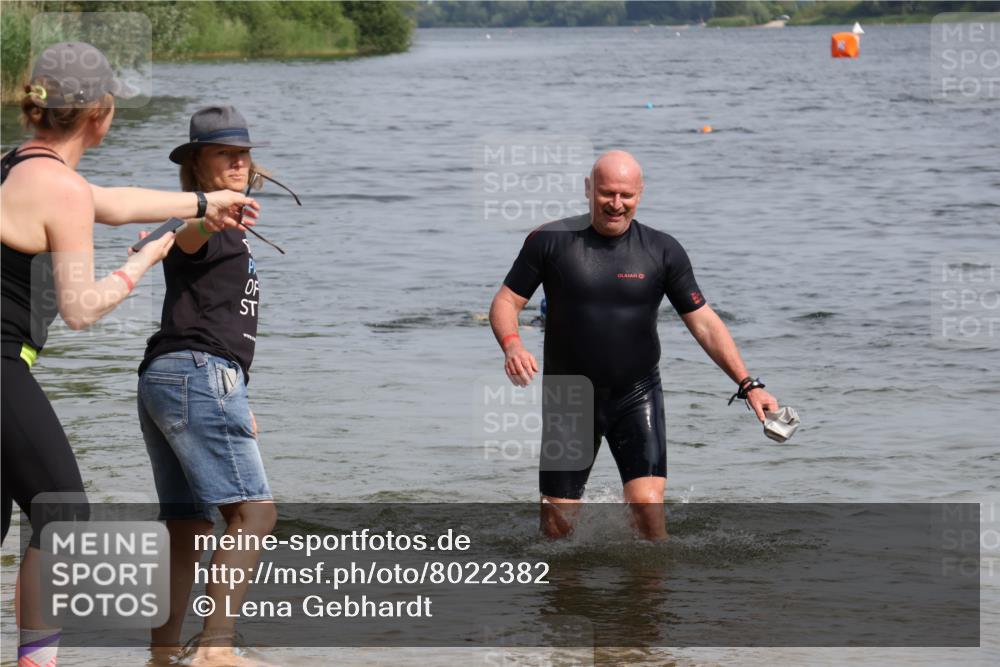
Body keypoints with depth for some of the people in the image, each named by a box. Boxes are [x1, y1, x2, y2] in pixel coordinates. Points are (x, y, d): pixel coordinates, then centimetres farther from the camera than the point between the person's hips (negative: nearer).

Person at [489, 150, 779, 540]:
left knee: (648, 507, -16)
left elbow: (704, 322, 2)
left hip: (637, 397, 0)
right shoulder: (551, 241, -5)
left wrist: (747, 384, -6)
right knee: (557, 522, 1)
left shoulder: (662, 252, -2)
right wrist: (512, 346, -24)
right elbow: (506, 302, -1)